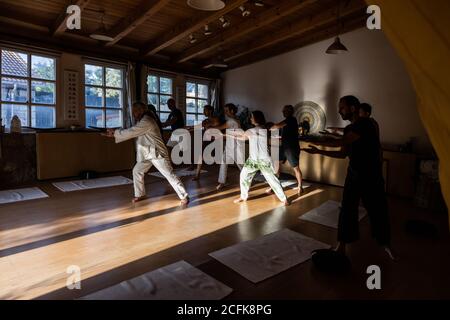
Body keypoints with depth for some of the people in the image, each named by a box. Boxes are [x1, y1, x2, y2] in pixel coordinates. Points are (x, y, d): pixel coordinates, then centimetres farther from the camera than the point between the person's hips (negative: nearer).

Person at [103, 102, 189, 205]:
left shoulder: (146, 121, -21)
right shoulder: (142, 121, 12)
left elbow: (131, 132, -23)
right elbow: (132, 132, 11)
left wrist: (115, 133, -11)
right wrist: (115, 134, 1)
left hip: (157, 153, -10)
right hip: (147, 154, 10)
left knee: (169, 174, -8)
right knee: (137, 171, 10)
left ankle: (184, 196, -1)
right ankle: (140, 194, 24)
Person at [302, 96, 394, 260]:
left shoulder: (365, 124, -19)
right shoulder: (349, 129, 7)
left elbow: (342, 142, -29)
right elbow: (343, 154, 8)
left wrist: (317, 142, -19)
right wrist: (319, 151, 0)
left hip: (372, 176, -6)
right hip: (353, 174, 6)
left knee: (378, 211, 9)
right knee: (347, 210, 4)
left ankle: (386, 244, 32)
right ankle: (341, 246, 14)